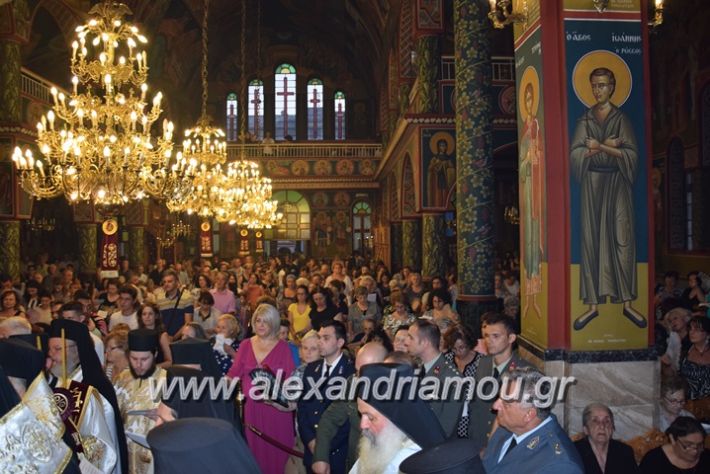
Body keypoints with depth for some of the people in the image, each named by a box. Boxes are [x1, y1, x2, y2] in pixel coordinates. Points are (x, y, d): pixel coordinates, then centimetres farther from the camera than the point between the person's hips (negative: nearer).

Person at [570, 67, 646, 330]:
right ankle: (593, 304, 2)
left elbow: (631, 155, -5)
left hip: (617, 183, -1)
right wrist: (608, 145, -11)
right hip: (592, 183, 1)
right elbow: (575, 154, -3)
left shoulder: (622, 118, 6)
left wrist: (597, 146, -12)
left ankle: (627, 303, 2)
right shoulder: (585, 119, 10)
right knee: (592, 239, -1)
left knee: (622, 239, -5)